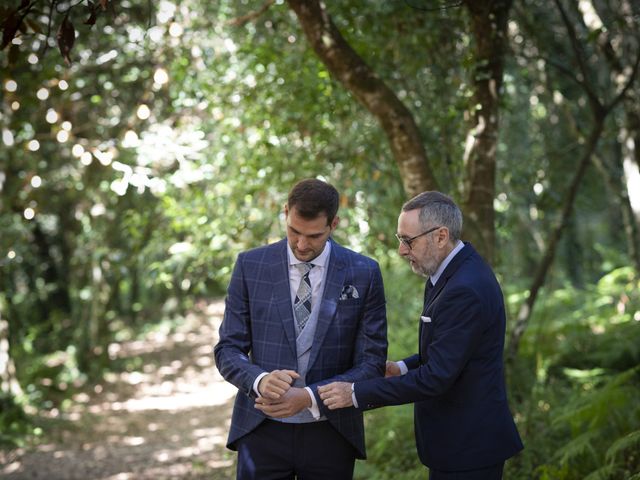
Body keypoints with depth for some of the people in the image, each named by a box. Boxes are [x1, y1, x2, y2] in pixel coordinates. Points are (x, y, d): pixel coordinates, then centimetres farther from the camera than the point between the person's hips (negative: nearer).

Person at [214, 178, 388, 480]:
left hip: (331, 433, 0)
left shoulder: (363, 274, -3)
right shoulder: (250, 266, 0)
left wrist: (310, 397, -17)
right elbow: (228, 350, 1)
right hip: (262, 431, 0)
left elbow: (372, 363, -4)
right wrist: (260, 381, -20)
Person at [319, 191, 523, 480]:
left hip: (467, 448, -9)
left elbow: (437, 377, -25)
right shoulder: (454, 272, 7)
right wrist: (403, 368, 3)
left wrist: (357, 394, -21)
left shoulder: (466, 290, -24)